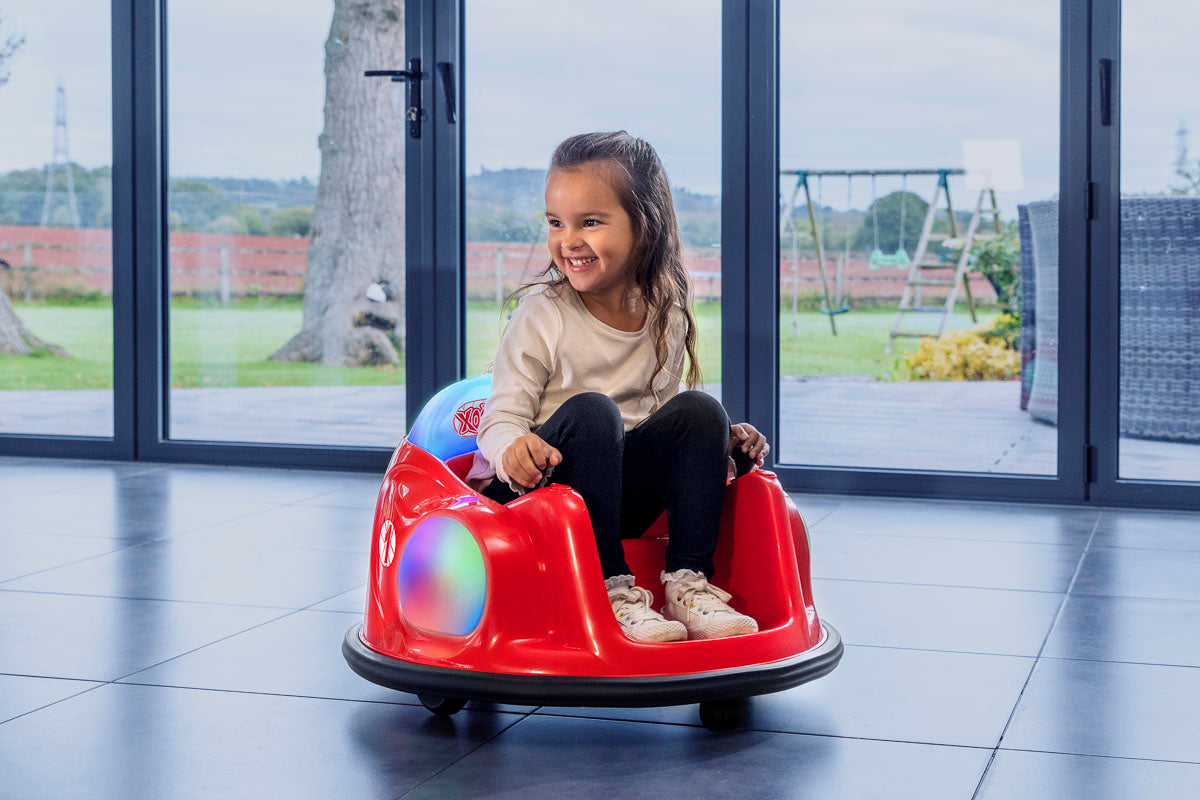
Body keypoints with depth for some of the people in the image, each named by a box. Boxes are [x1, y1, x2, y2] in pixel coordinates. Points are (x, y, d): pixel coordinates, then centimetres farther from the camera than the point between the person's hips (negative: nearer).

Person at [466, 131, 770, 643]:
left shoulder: (668, 317, 3)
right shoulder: (543, 315, -11)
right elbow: (502, 417, -13)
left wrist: (721, 439, -4)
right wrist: (514, 448, -37)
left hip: (625, 493, 4)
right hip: (537, 487, -4)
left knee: (698, 410, -18)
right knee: (590, 412, -32)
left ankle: (689, 580, -18)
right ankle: (612, 589, -29)